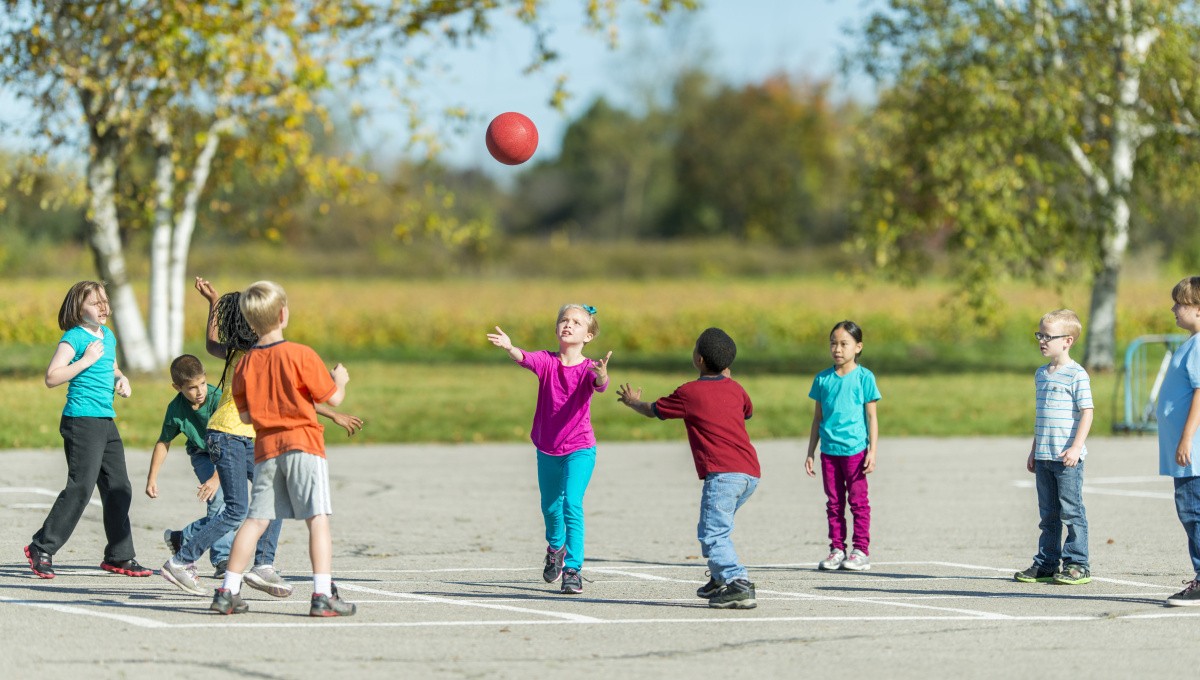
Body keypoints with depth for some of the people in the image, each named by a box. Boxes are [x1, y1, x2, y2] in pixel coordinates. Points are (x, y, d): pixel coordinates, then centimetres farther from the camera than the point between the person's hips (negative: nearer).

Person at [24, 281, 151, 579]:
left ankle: (119, 556, 16)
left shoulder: (109, 336, 16)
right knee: (81, 488, -12)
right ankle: (41, 549, -4)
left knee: (119, 489, 8)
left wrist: (122, 380, 12)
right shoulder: (74, 337, -9)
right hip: (82, 421, -8)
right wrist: (86, 360, -18)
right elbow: (51, 377, -17)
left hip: (107, 423, 8)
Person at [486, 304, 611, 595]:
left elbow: (600, 385, -34)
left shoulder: (588, 369, -12)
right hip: (547, 450, 4)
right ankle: (556, 548, 49)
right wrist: (509, 347, -50)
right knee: (550, 507, 19)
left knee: (572, 505, -19)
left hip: (579, 450, -4)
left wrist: (602, 375, -58)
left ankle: (573, 570, -14)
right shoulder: (547, 361, -7)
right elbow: (525, 358, -27)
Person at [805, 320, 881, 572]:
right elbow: (817, 418, 14)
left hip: (855, 449, -4)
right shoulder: (823, 379, 8)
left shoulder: (864, 377, -2)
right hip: (829, 450, 4)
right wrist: (810, 452, 12)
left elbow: (872, 416, -1)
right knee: (833, 502, 7)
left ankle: (861, 550, 4)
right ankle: (837, 549, 13)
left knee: (858, 500, -1)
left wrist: (872, 451, -8)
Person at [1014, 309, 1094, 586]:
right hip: (1044, 456, 8)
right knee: (1048, 514, 11)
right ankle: (1046, 564, 16)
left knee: (1071, 511, -4)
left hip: (1067, 458, -8)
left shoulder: (1076, 375, -9)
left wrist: (1076, 447, -20)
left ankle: (1077, 564, 0)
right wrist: (1034, 450, 21)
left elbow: (1087, 412, -12)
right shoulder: (1041, 374, 15)